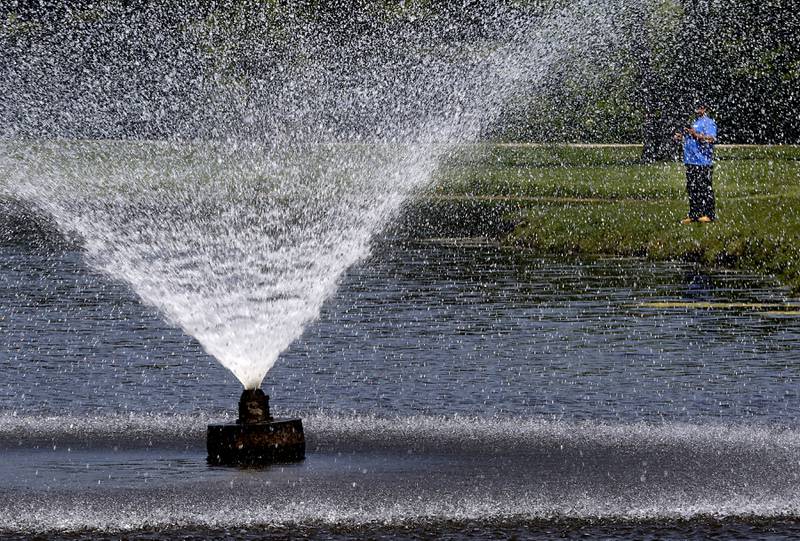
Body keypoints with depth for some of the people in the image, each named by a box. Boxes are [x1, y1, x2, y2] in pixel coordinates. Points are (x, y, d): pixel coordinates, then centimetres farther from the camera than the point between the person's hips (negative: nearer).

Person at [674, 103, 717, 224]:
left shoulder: (708, 123, -7)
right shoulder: (696, 122, 23)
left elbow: (711, 139, -20)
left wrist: (696, 135, -29)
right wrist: (682, 137, 16)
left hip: (703, 163, -10)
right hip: (691, 162, 10)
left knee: (704, 188, -7)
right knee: (692, 189, 9)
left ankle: (709, 214, -3)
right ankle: (694, 215, 13)